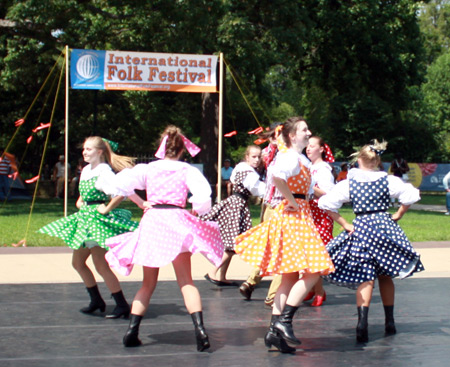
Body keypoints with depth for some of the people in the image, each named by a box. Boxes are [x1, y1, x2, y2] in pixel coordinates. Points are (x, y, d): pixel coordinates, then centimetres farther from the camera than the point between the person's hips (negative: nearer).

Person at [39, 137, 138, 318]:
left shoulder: (104, 172, -16)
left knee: (101, 265, -10)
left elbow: (121, 193, -31)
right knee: (78, 263, 15)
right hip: (84, 218, 10)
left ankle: (122, 305, -3)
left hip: (98, 221, -10)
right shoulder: (86, 170, 12)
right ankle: (96, 300, 26)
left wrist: (106, 209, -21)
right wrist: (79, 202, 10)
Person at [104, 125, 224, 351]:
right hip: (176, 220, -2)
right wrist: (195, 211, 6)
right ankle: (199, 328, -15)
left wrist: (140, 202, 5)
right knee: (186, 281, 1)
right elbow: (203, 196, -12)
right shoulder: (187, 170, 3)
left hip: (151, 221, 2)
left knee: (148, 283, 14)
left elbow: (120, 183, -3)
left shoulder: (147, 169, 9)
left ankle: (132, 331, 7)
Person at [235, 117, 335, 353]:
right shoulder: (292, 157, -12)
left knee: (290, 277, 8)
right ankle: (284, 320, -12)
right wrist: (292, 201, -21)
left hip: (299, 216, 10)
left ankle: (275, 331, 8)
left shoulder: (299, 158, 19)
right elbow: (277, 178, -32)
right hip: (294, 216, -10)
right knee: (312, 272, -13)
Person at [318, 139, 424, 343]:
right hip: (385, 226, 1)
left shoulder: (348, 183, 0)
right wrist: (397, 215, 3)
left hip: (360, 229, 0)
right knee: (386, 276, 16)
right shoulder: (387, 180, -2)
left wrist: (345, 224, -2)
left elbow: (325, 203, -6)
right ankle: (389, 322, 22)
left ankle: (362, 323, -19)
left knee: (365, 278, -1)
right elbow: (411, 195, -9)